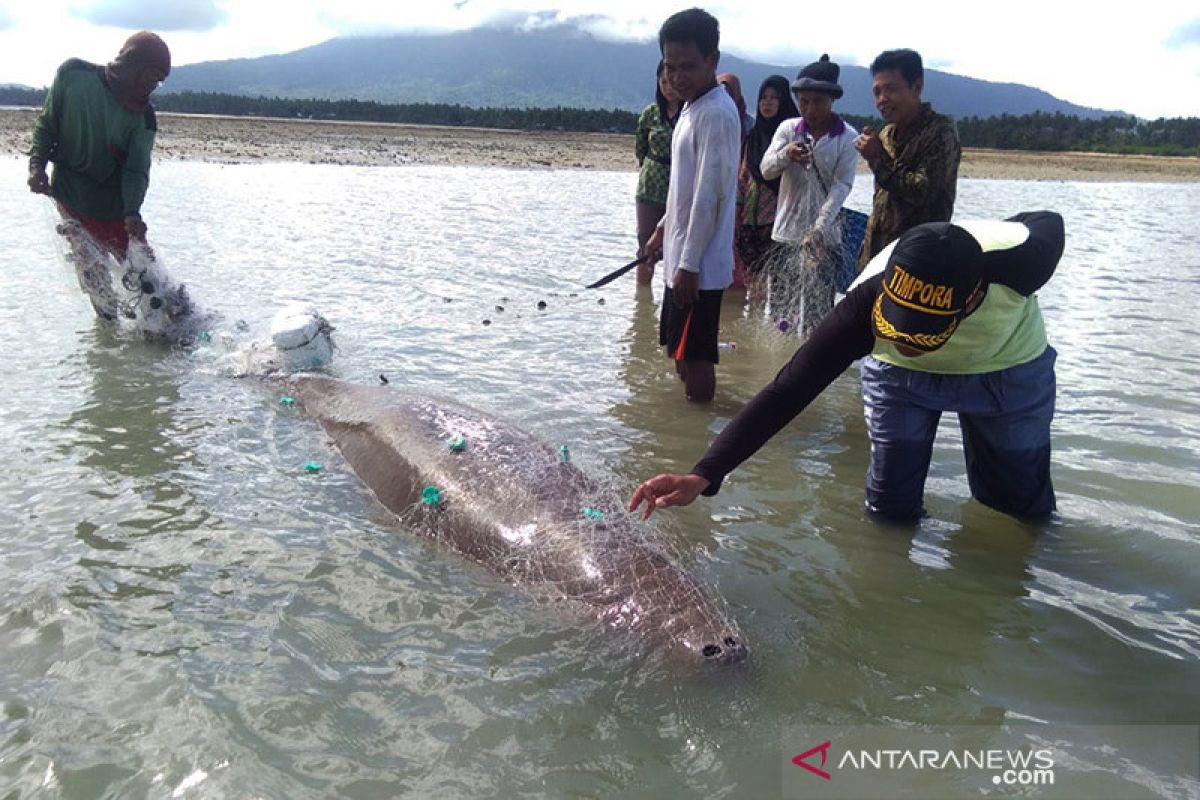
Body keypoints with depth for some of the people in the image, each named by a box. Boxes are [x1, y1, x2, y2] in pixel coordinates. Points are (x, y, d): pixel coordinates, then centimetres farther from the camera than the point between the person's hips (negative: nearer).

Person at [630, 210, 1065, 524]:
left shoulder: (1019, 259, -40)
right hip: (897, 373, -1)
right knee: (890, 508, -2)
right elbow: (787, 390, -42)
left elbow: (1048, 221, -13)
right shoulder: (867, 303, -40)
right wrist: (704, 474, -50)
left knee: (1023, 503, 13)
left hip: (1010, 371, 1)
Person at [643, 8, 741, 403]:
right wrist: (664, 229, 26)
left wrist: (689, 264, -21)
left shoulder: (716, 114, -17)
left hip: (699, 263, -10)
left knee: (694, 355, -2)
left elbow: (709, 195, -21)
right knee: (680, 350, 18)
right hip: (681, 255, 10)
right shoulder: (693, 107, 13)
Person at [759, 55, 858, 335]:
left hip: (824, 237, -3)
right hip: (786, 231, 3)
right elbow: (766, 169, -4)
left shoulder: (847, 138, -3)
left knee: (816, 314, -4)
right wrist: (786, 154, -27)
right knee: (780, 309, 10)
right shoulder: (788, 129, 5)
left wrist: (818, 229, -25)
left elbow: (841, 186, -11)